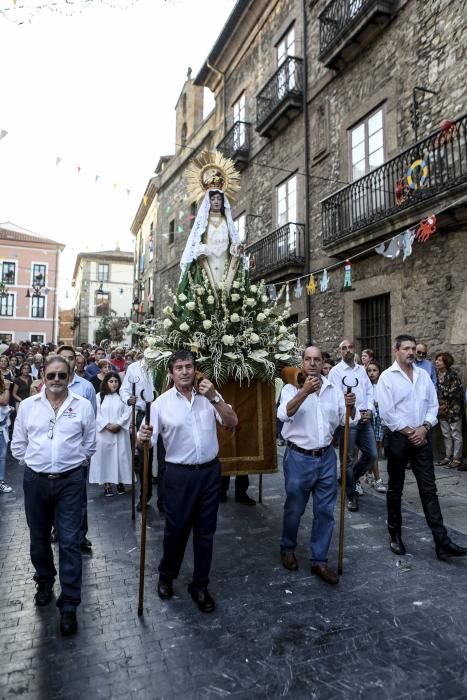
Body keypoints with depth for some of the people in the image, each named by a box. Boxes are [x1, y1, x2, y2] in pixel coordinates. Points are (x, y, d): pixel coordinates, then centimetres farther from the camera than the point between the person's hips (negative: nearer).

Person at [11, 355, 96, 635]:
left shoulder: (83, 406, -4)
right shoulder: (27, 406, 0)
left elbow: (89, 444, 4)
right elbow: (18, 445, 8)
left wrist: (71, 462, 6)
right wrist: (35, 465, 7)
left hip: (70, 481, -2)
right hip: (35, 481, 2)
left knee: (70, 542, 1)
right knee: (39, 538, 19)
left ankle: (69, 605, 13)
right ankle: (45, 582, 44)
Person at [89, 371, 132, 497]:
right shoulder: (99, 396, 4)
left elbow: (127, 412, -3)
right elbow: (96, 413, -2)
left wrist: (118, 424, -15)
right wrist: (107, 425, -13)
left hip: (120, 433, 0)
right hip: (103, 433, 0)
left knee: (120, 457, 3)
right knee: (105, 457, 1)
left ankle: (120, 482, 13)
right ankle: (107, 484, 9)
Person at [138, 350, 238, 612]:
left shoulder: (210, 396, 0)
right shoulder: (162, 403, -6)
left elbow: (232, 423, -9)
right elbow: (148, 439, -8)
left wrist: (214, 398, -21)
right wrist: (143, 437, -32)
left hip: (210, 471, 2)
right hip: (180, 474, -2)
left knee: (205, 531, 13)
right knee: (176, 529, 12)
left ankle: (200, 585, 32)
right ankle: (166, 576, 40)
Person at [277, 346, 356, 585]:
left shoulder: (333, 389, 4)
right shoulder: (292, 388, -7)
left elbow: (346, 420, 6)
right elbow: (284, 414, -25)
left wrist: (350, 406, -16)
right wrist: (305, 391, -37)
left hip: (326, 457, 4)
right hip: (299, 458, -3)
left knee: (325, 511, 10)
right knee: (294, 509, 12)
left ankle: (319, 561, 26)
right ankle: (287, 548, 37)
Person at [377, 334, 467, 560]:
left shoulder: (423, 375, 7)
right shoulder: (387, 376, -8)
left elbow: (433, 404, 7)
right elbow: (386, 412, -13)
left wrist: (424, 428, -7)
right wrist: (409, 432, -12)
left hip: (422, 438, 4)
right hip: (398, 438, -4)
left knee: (429, 489, 4)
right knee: (395, 489, 10)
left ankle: (442, 542, 7)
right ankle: (395, 535, 24)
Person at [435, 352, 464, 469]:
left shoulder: (453, 375, -16)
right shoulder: (437, 375, 3)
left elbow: (455, 393, -16)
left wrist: (446, 406, -11)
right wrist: (439, 406, 3)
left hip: (453, 410, -7)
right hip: (442, 410, 7)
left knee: (456, 435, 3)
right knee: (446, 435, 15)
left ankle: (457, 459, 11)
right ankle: (448, 456, 26)